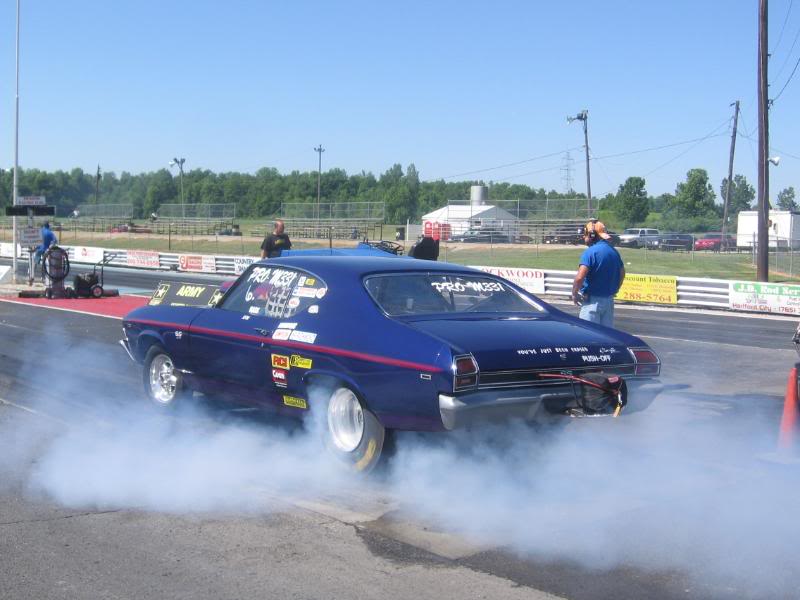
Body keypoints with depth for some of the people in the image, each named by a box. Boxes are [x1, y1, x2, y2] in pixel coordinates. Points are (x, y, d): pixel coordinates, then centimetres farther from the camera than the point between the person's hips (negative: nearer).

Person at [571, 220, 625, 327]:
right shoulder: (614, 251, 9)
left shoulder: (590, 252, -16)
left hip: (592, 300, -7)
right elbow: (622, 274, 20)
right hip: (609, 300, 8)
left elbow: (580, 277, -25)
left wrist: (574, 293, -10)